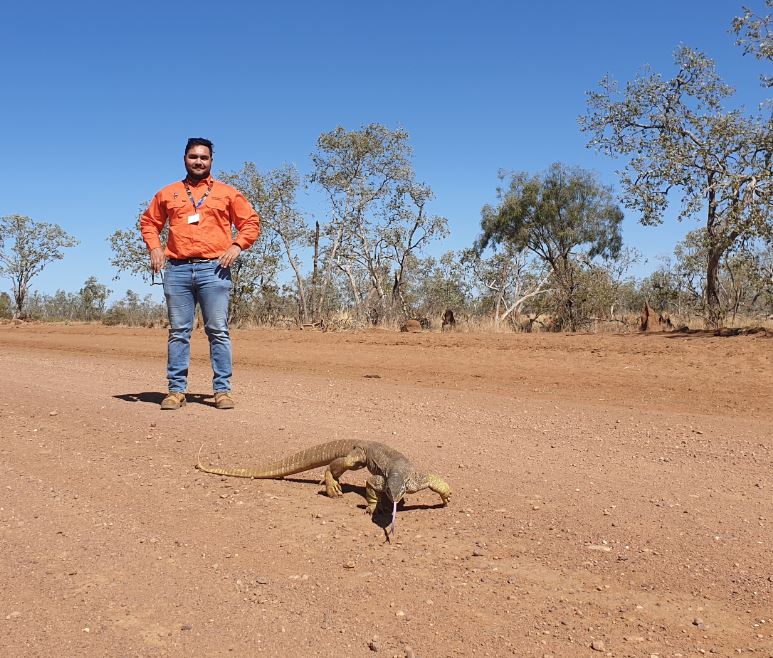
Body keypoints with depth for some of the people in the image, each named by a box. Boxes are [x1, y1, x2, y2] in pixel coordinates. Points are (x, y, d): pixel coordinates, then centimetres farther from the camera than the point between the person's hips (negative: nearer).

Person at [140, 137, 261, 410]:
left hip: (214, 269, -2)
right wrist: (154, 247, 8)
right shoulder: (168, 193, 17)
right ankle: (176, 390, 8)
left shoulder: (227, 193, 11)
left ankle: (222, 390, 1)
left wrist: (236, 246, -4)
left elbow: (251, 221, 11)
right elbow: (148, 221, 25)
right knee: (178, 332, 3)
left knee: (218, 331, -3)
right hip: (177, 269, 2)